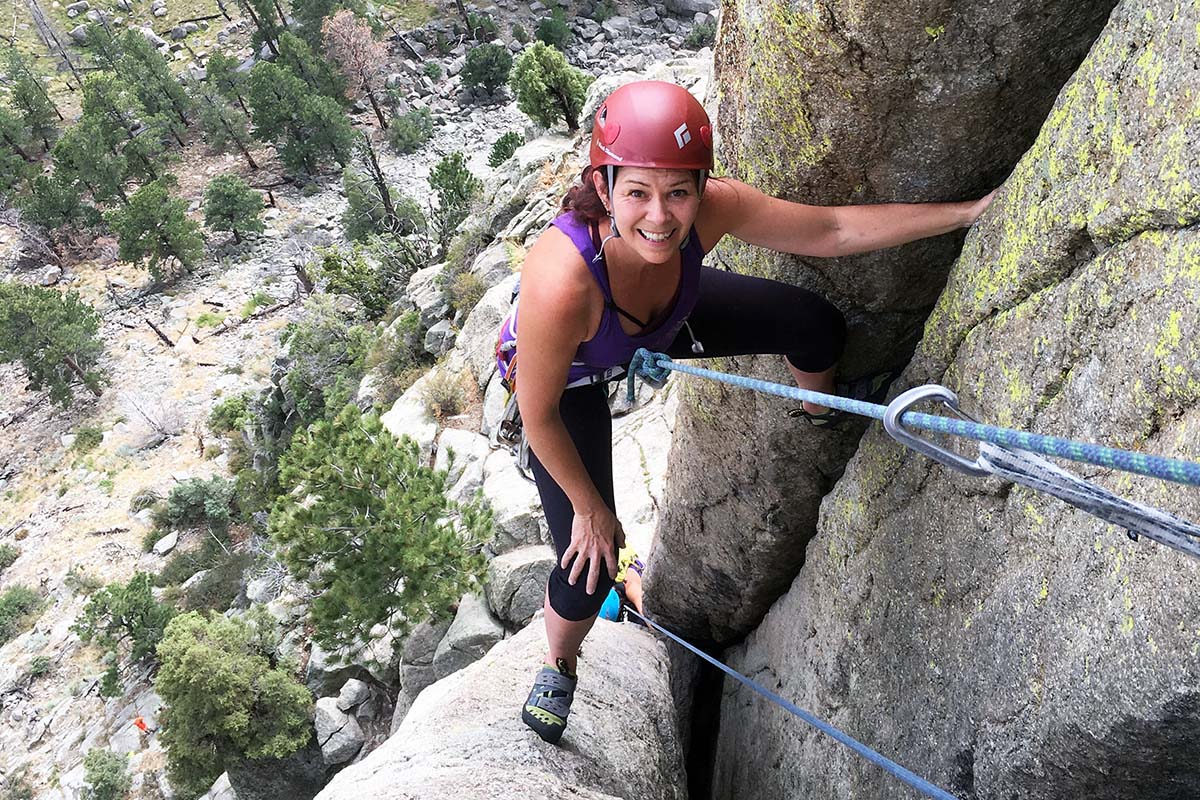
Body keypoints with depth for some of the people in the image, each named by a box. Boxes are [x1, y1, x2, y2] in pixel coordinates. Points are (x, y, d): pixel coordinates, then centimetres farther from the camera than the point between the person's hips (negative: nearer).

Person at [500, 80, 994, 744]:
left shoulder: (711, 208, -35)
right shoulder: (560, 284, -46)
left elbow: (834, 229, -21)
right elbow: (539, 416, -30)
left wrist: (973, 211, -20)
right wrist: (590, 510, -16)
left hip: (664, 319, 4)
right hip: (570, 376, -4)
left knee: (816, 326, -1)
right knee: (588, 568, -7)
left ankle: (822, 416, 40)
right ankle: (558, 664, 33)